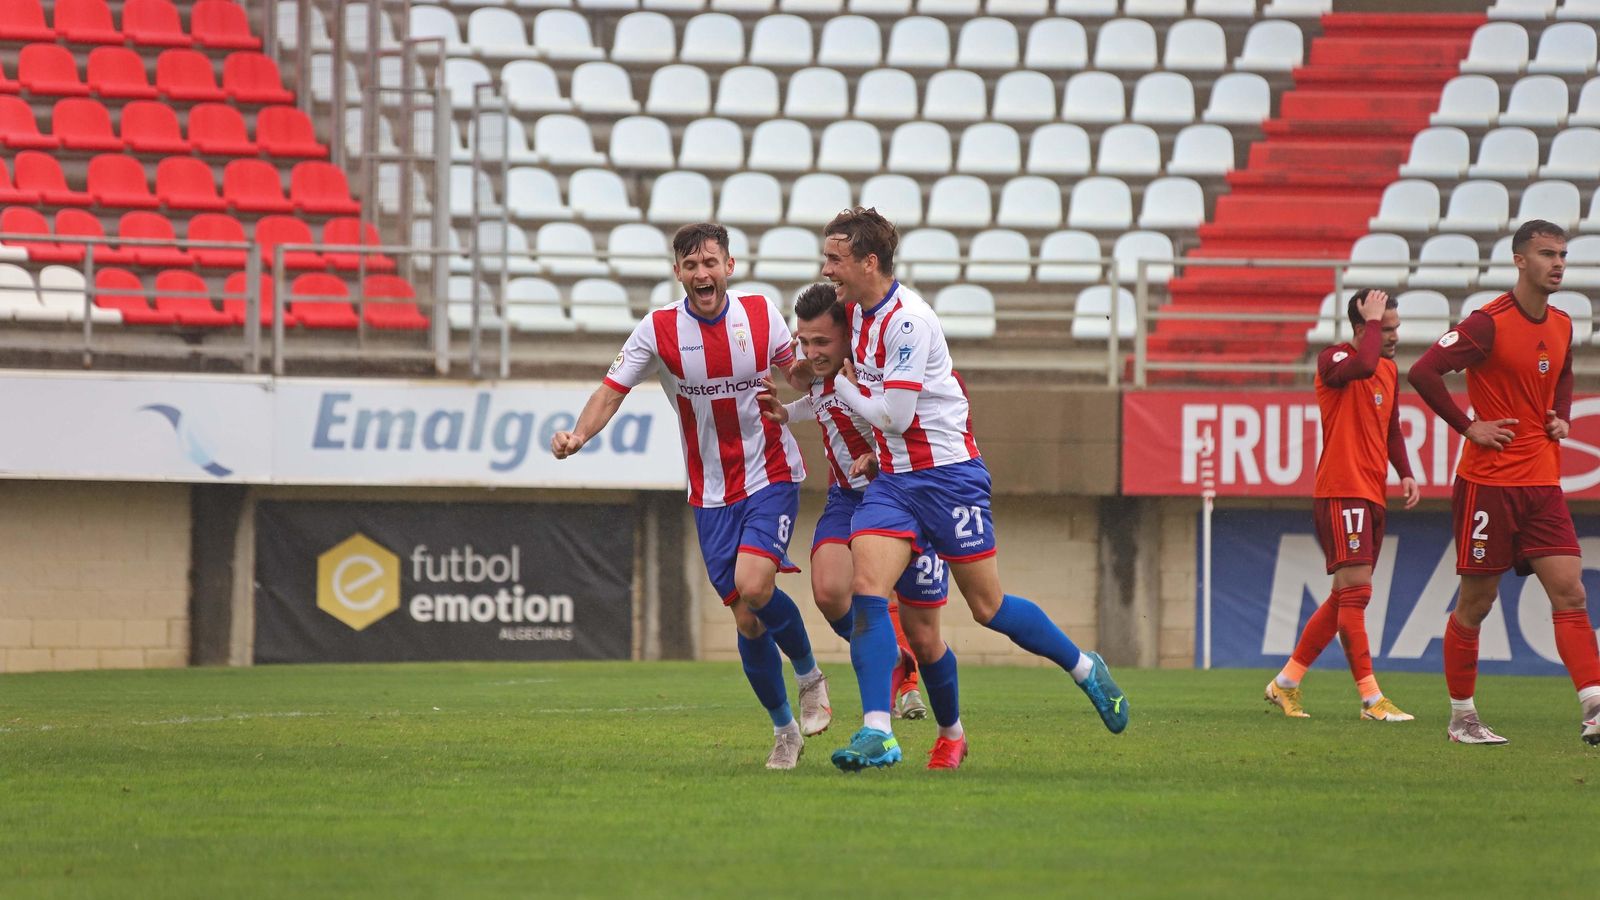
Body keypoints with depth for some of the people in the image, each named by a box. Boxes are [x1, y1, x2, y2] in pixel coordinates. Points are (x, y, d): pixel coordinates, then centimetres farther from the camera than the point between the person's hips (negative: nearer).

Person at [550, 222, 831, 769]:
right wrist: (578, 436, -28)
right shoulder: (658, 330, -8)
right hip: (711, 494, 1)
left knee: (753, 586, -23)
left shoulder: (762, 314, -4)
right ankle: (785, 730, 18)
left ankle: (809, 676, 5)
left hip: (771, 477, -1)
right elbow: (612, 390, -11)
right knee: (747, 620, -2)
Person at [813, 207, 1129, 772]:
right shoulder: (857, 308, 7)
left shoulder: (907, 321, -21)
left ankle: (1086, 669, 26)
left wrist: (840, 382, -7)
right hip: (892, 479, 7)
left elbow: (892, 415, -21)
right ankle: (877, 734, -11)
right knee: (866, 590, -12)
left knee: (988, 608, 3)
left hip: (947, 471, -7)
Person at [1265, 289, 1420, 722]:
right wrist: (1372, 322, -18)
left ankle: (1286, 683, 22)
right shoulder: (1333, 359, -9)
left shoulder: (1390, 370, 17)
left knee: (1345, 597, 12)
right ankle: (1371, 699, -16)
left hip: (1372, 496, 9)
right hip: (1341, 492, -9)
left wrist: (1405, 473, 13)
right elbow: (1362, 366, -33)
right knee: (1355, 588, -13)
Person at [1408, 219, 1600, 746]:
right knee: (1476, 603, 3)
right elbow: (1422, 372, -17)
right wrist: (1469, 427, -15)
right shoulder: (1489, 324, -12)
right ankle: (1462, 717, 15)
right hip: (1488, 481, -6)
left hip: (1542, 484, 6)